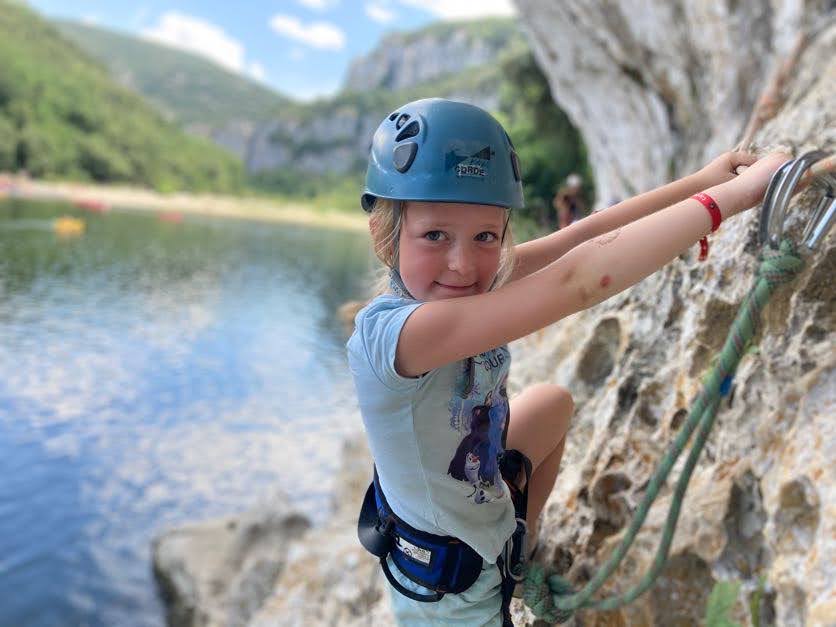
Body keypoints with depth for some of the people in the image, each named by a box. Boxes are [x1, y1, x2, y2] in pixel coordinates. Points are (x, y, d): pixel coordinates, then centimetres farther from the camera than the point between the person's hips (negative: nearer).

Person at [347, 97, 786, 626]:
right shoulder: (386, 333, -38)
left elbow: (574, 240, -13)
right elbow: (577, 282, -45)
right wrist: (733, 194, -39)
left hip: (483, 497, 8)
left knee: (555, 401, 24)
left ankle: (520, 548, 41)